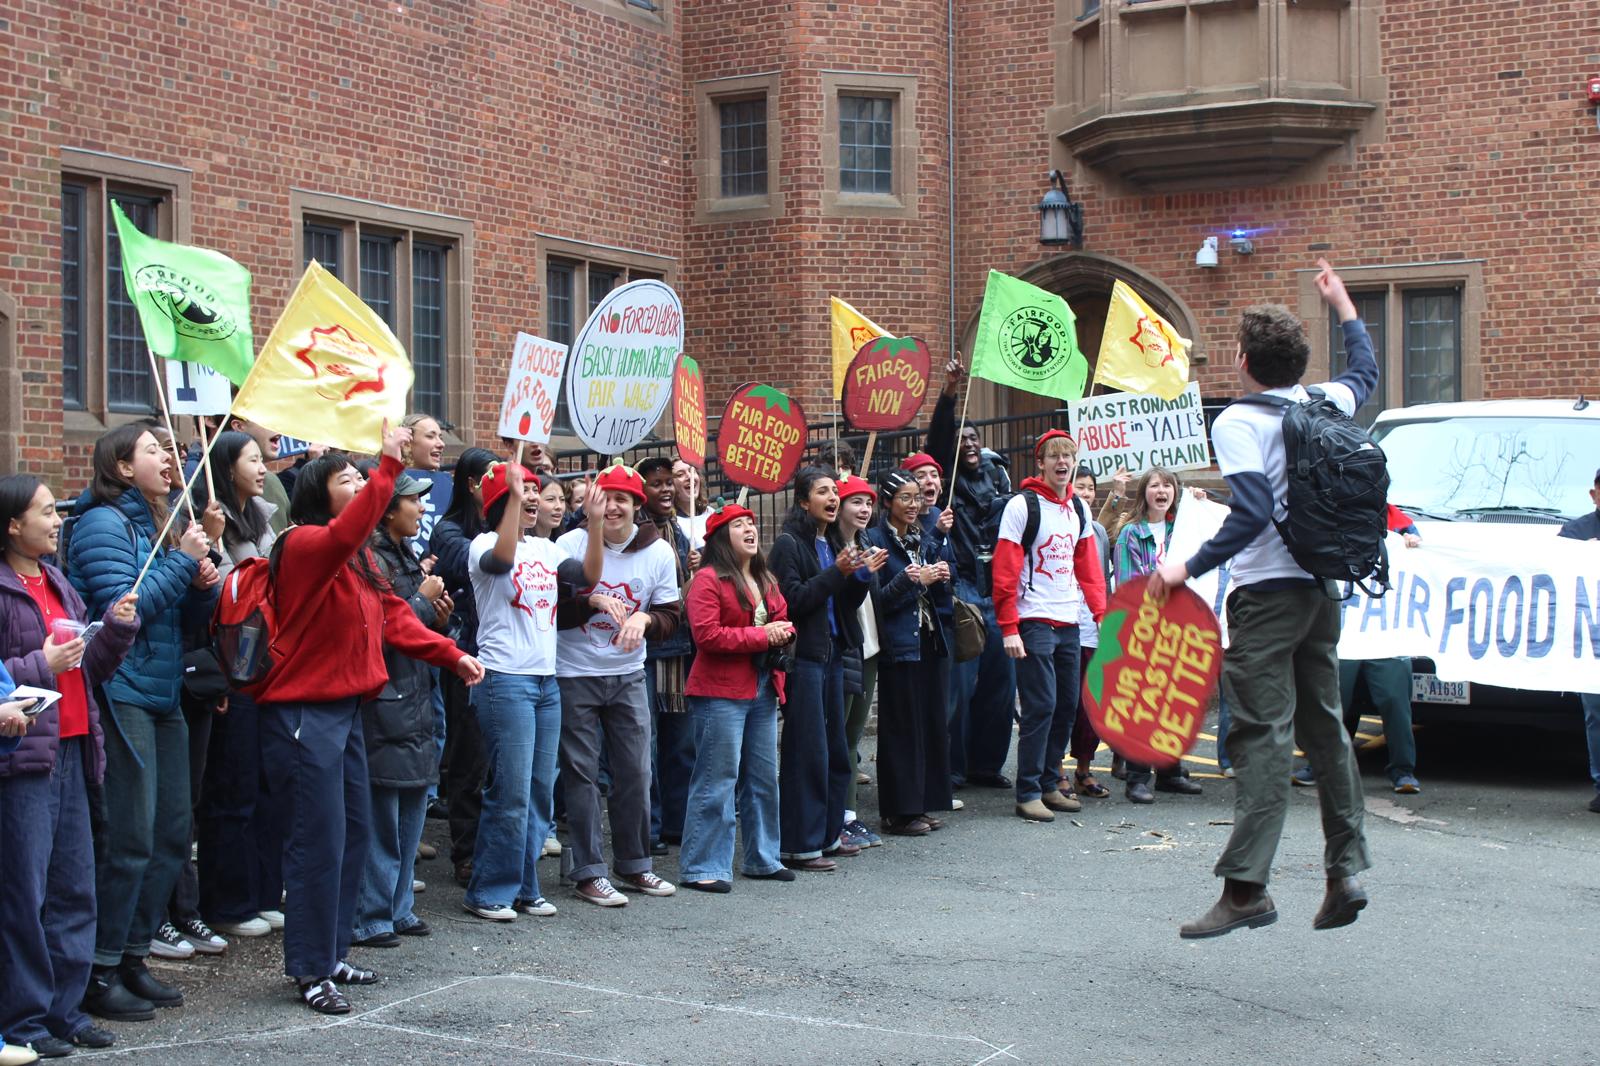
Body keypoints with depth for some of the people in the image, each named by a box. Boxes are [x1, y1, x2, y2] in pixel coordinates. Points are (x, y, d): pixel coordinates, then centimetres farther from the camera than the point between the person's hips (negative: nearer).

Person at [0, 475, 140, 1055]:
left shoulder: (58, 585, 16)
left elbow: (90, 671, 20)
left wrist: (118, 629, 5)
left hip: (71, 751, 8)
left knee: (74, 888, 11)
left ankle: (65, 1008, 20)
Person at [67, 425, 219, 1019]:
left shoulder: (154, 522, 15)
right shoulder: (103, 523, -9)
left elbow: (189, 608, 18)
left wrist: (204, 583, -3)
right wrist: (184, 561, -14)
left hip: (163, 696, 9)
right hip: (123, 695, -8)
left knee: (171, 836, 11)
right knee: (130, 841, -6)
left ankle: (133, 956, 22)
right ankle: (100, 974, 4)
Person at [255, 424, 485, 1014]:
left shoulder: (358, 559, 14)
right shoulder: (304, 544, -13)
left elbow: (392, 614, 13)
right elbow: (346, 531, -35)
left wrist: (452, 655, 4)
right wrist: (390, 467, -39)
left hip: (345, 707, 10)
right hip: (304, 711, -10)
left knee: (353, 832, 15)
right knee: (318, 839, -5)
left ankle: (331, 956, 26)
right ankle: (310, 970, 5)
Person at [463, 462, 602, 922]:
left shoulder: (546, 548, 14)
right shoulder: (484, 544, -5)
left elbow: (588, 576, 0)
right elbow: (501, 559, -29)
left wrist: (595, 521, -9)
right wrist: (515, 497, -32)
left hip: (547, 680, 7)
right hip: (505, 680, -7)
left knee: (540, 793, 9)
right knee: (510, 793, -8)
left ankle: (523, 887, 19)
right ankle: (487, 892, 3)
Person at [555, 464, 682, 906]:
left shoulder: (658, 552, -2)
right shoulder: (571, 543, -10)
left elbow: (670, 616, 1)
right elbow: (553, 612, -9)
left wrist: (644, 619, -20)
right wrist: (593, 602, -25)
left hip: (628, 675, 3)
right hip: (574, 675, -3)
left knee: (636, 772, 7)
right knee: (582, 773, 0)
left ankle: (634, 864, 21)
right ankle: (589, 872, 7)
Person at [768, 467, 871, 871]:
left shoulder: (834, 544, 15)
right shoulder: (790, 544, -8)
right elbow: (792, 600, -18)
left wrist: (860, 575, -1)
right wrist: (836, 572, -20)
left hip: (832, 654, 8)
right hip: (804, 657, -8)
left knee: (836, 749, 12)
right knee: (807, 752, -6)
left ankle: (828, 834, 22)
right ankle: (800, 845, 0)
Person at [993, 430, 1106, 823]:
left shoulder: (1078, 509, 13)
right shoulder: (1022, 505, -8)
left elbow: (1088, 566, 16)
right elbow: (1004, 570, -11)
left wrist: (1102, 613, 5)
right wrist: (1008, 628, -16)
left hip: (1069, 623, 7)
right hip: (1034, 623, -7)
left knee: (1067, 706, 9)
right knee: (1040, 707, -10)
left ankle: (1050, 785, 20)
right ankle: (1028, 794, -4)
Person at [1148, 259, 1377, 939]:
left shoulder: (1238, 422, -13)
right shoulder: (1326, 404, 8)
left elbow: (1253, 514, -25)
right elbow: (1365, 373, 32)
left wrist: (1189, 569, -22)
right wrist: (1342, 304, 43)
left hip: (1267, 594, -7)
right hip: (1322, 589, 7)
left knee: (1262, 735, -10)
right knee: (1324, 727, 16)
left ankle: (1246, 888, -12)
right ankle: (1345, 872, 19)